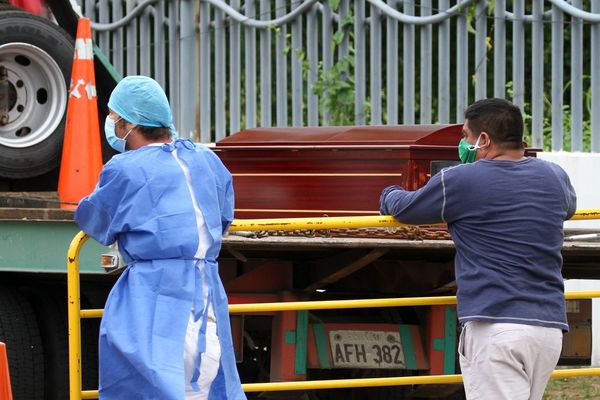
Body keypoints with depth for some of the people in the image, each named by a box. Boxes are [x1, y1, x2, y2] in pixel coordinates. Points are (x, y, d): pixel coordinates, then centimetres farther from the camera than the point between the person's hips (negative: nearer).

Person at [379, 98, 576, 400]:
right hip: (551, 326, 7)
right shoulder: (555, 177, 13)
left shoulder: (460, 181, -3)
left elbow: (403, 208, 14)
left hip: (495, 326, -7)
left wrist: (389, 195, 37)